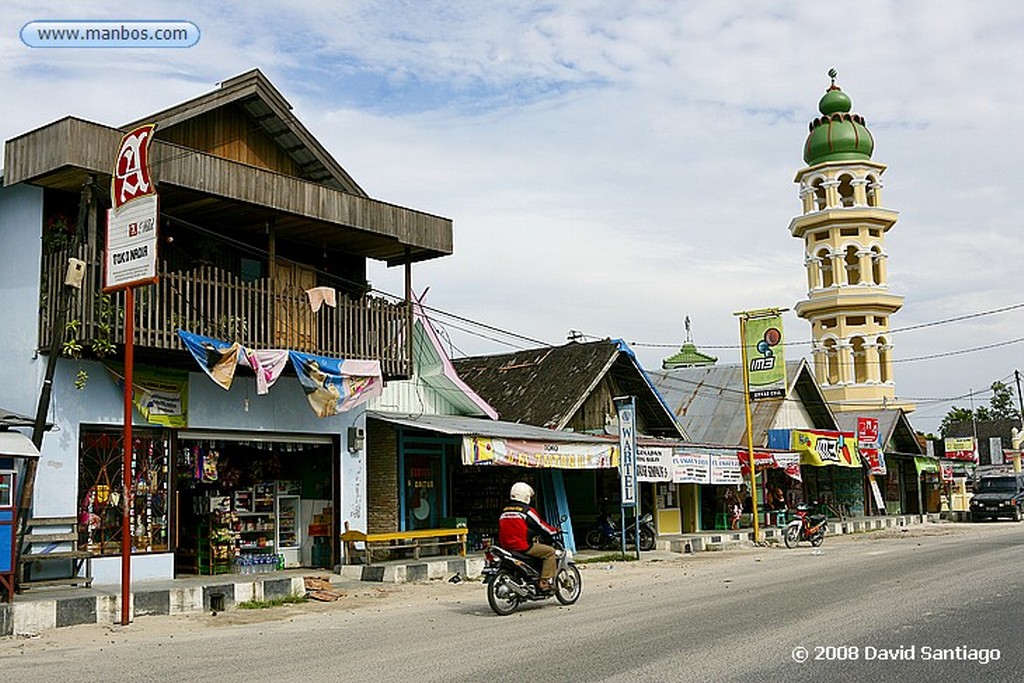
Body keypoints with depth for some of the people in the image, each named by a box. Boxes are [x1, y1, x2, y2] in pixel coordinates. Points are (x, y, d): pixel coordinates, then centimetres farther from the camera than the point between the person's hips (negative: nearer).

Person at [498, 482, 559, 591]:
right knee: (549, 551, -1)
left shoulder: (504, 511, 14)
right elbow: (541, 525, -1)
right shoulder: (527, 511, -8)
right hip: (522, 546, -8)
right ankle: (544, 582, -9)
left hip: (506, 546, 8)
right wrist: (555, 531, 14)